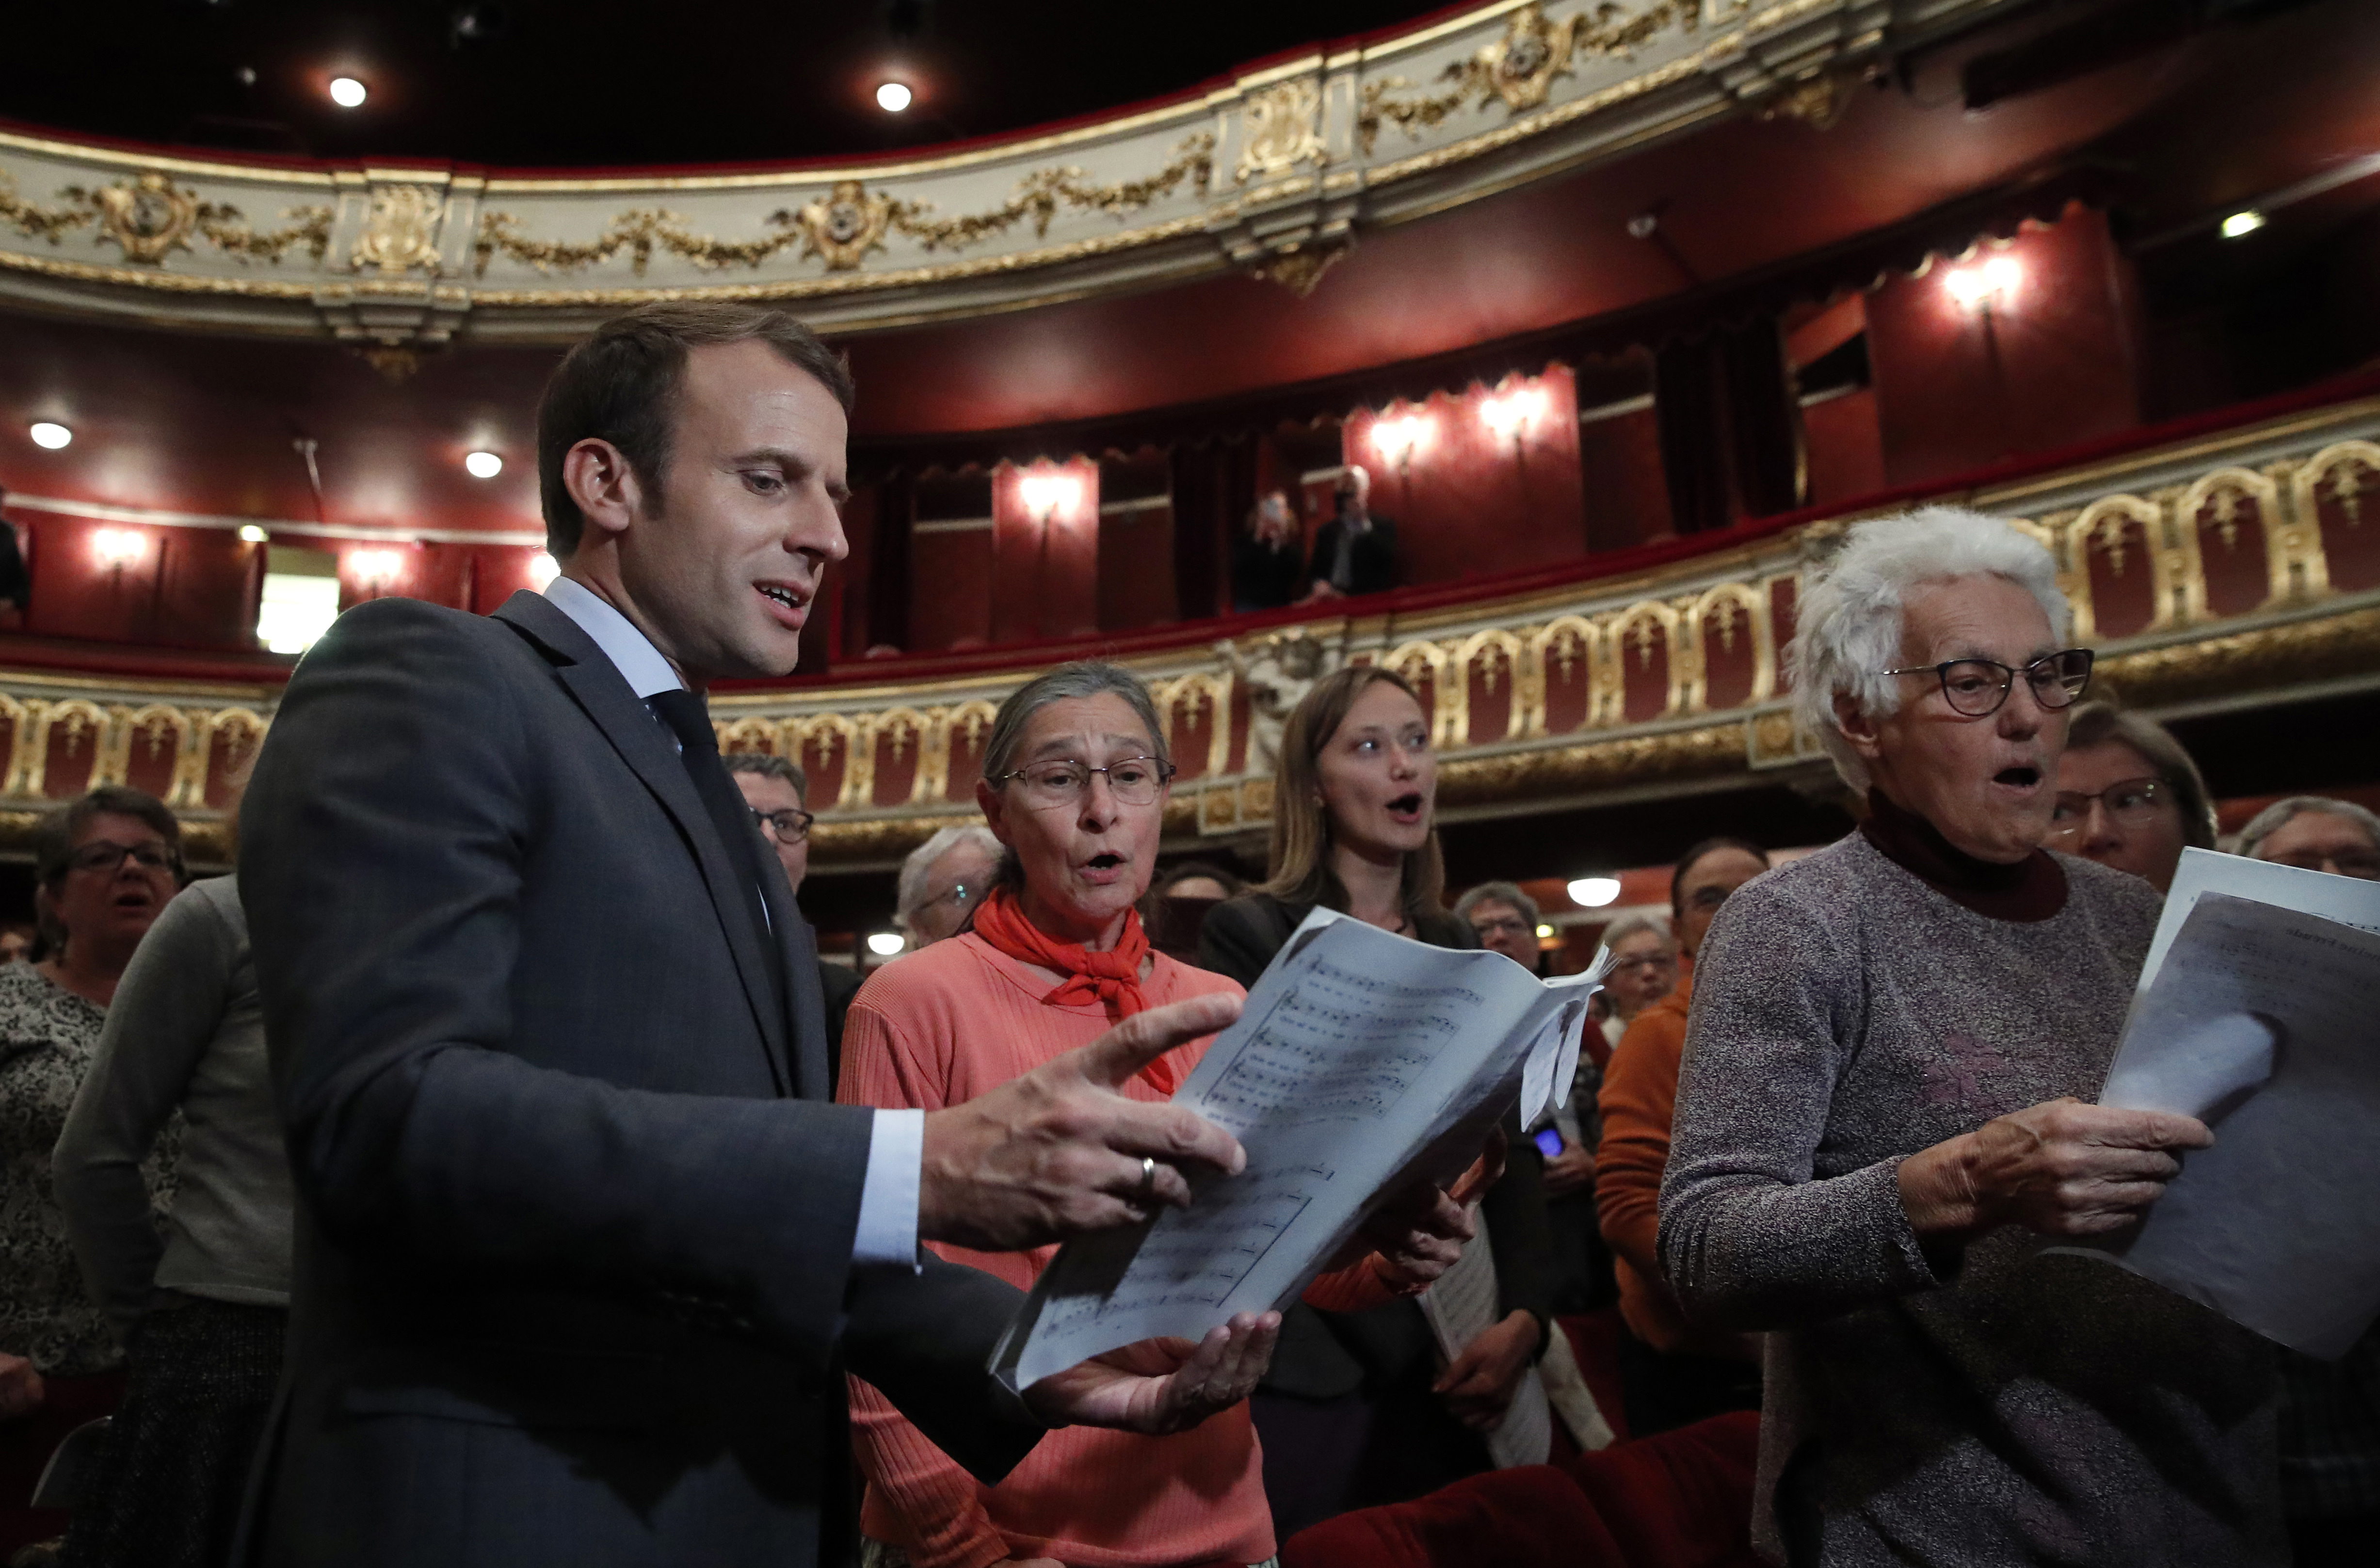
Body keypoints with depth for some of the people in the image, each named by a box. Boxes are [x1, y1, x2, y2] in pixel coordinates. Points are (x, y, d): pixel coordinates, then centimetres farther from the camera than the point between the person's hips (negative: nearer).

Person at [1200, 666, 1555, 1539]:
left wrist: (1524, 1316, -5)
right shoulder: (1250, 935, -3)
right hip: (1309, 1363, -4)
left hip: (1449, 1360, 5)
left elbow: (1513, 1147, 8)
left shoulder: (1457, 949, 12)